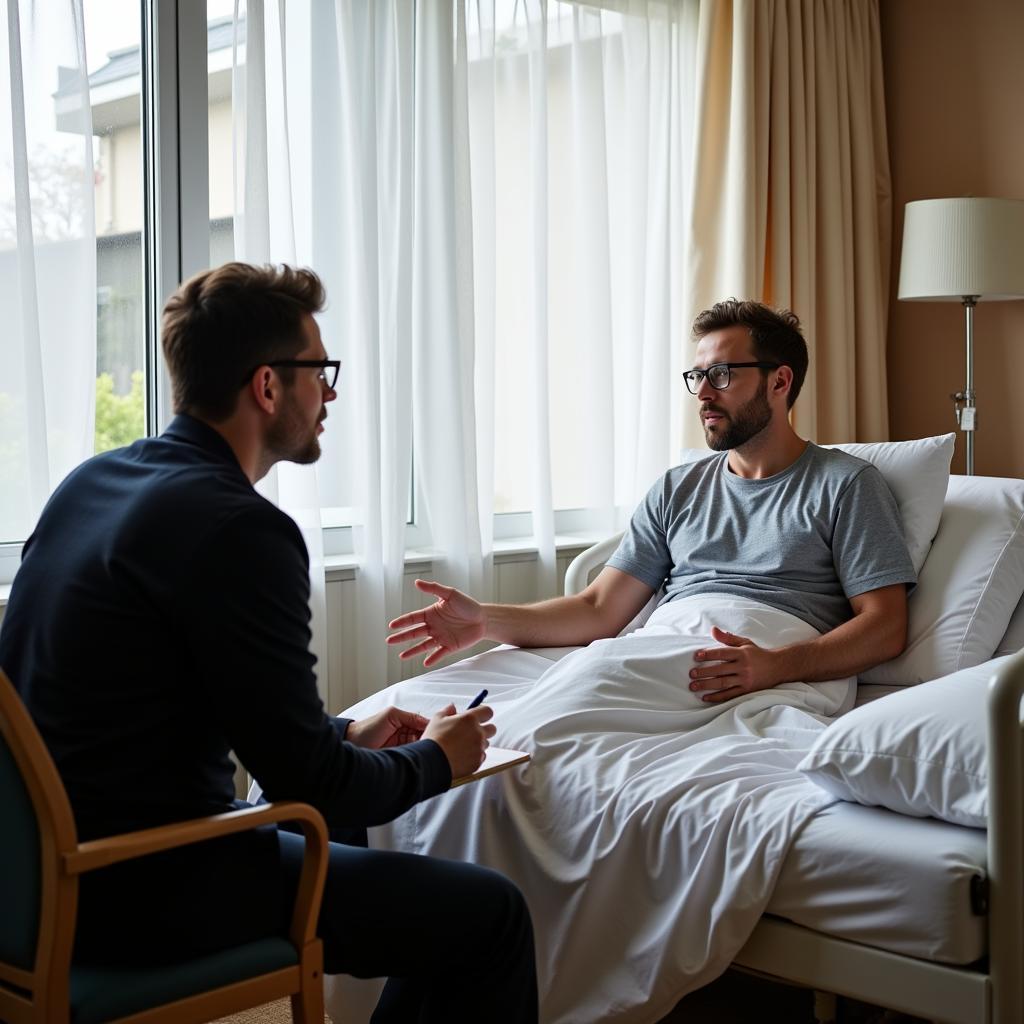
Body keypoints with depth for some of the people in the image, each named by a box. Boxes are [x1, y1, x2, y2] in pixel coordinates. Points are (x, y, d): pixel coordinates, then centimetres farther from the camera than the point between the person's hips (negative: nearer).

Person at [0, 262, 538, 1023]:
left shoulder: (96, 480, 7)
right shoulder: (238, 528, -21)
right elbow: (309, 785, -17)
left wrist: (345, 734, 16)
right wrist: (434, 760, 2)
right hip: (141, 893, -9)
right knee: (491, 914, -3)